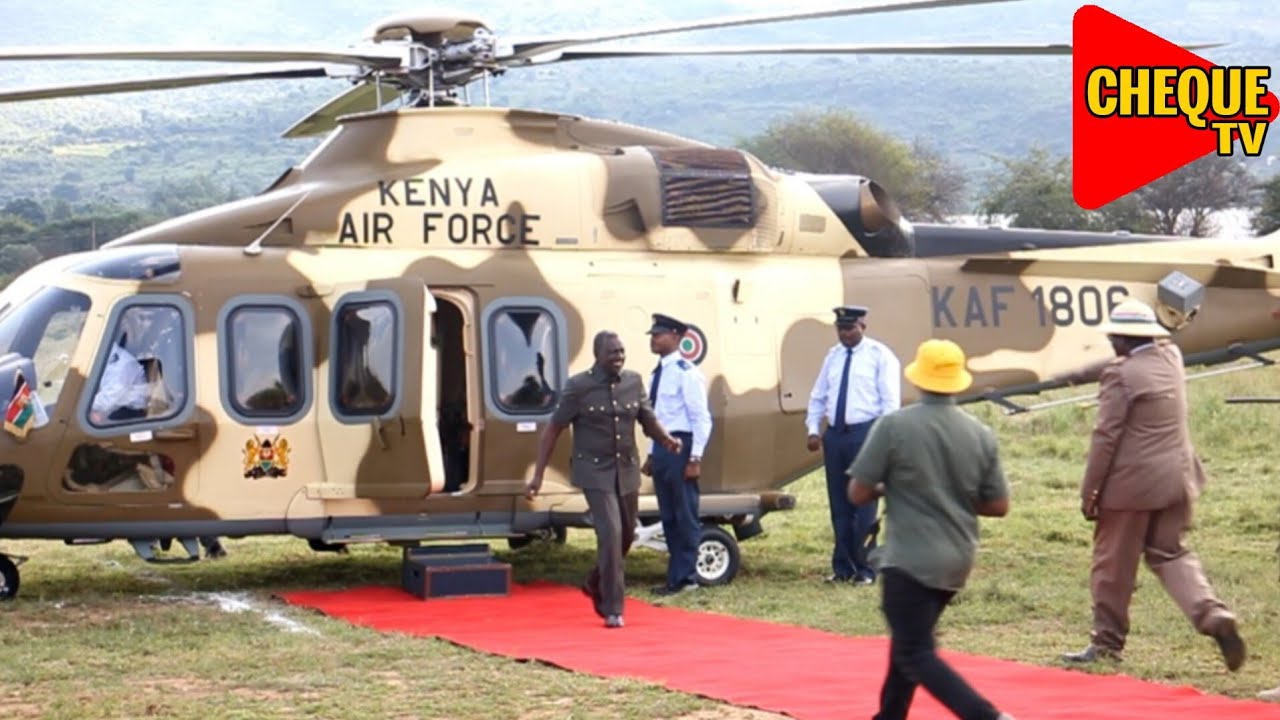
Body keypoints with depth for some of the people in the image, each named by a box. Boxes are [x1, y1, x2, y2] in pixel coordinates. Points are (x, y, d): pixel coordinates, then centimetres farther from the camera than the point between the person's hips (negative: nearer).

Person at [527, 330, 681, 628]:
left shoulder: (634, 382, 2)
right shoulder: (579, 387, -10)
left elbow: (648, 420, 10)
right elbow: (553, 430, -6)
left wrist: (666, 438, -13)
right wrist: (538, 475, -9)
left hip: (627, 471, 5)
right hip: (595, 472, -5)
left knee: (626, 535, 15)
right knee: (610, 533, -16)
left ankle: (596, 584, 42)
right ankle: (612, 609, -7)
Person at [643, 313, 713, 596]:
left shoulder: (686, 372, -12)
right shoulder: (658, 373, 13)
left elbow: (701, 418, -15)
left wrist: (695, 458, -18)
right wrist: (652, 455, 18)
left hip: (681, 446, -9)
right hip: (661, 447, 9)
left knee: (685, 515, -2)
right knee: (668, 516, 11)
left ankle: (685, 577, 3)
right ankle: (676, 576, 17)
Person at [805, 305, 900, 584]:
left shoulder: (879, 355, -2)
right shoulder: (833, 356, 15)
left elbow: (890, 400, -6)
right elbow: (818, 396, 19)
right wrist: (813, 429, 7)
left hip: (865, 433, -6)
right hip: (835, 434, 6)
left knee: (864, 503, -5)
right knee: (839, 504, 8)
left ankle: (865, 569, 1)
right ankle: (842, 567, 15)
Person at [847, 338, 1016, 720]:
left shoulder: (894, 426, -13)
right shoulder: (981, 435, 1)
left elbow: (858, 493, -10)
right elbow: (998, 506, 3)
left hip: (911, 559, -6)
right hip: (957, 561, 6)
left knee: (916, 655, -4)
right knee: (909, 639, 23)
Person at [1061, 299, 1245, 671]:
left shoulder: (1121, 376, -16)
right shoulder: (1172, 358, 4)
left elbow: (1106, 437, -15)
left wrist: (1089, 491, -10)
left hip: (1131, 484, -7)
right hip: (1176, 478, 7)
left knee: (1113, 563, 6)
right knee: (1169, 554, 17)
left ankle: (1107, 641, 16)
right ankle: (1213, 615, -3)